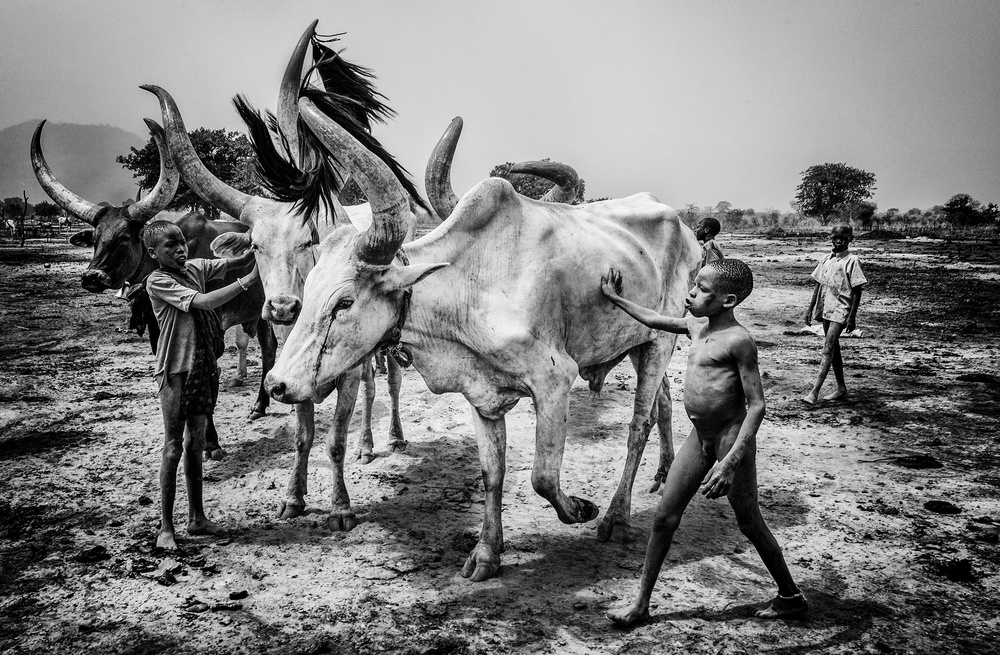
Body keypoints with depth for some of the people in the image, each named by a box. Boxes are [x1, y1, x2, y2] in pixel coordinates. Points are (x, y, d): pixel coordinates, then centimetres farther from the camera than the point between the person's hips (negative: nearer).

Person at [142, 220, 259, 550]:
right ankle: (165, 527, 9)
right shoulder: (157, 281, -12)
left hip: (204, 365, 7)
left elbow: (236, 261, 12)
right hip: (176, 370, -7)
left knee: (196, 442, 14)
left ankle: (196, 517, 25)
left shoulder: (195, 267, 8)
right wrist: (248, 280, -26)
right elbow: (203, 302, -24)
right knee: (173, 446, -1)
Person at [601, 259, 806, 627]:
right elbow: (654, 321, 28)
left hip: (732, 437, -8)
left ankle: (791, 597, 28)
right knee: (664, 517, 6)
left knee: (750, 525, 6)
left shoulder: (738, 340, -17)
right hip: (699, 437, 8)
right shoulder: (695, 325, 7)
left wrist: (730, 461, -25)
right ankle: (641, 604, 15)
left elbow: (756, 405, -19)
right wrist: (616, 299, 34)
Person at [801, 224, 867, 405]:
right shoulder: (827, 260, 11)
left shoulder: (851, 261, -8)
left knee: (828, 350, -13)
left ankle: (814, 392, -17)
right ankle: (841, 389, 24)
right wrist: (810, 308, 10)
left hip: (841, 310, -7)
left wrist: (852, 316, -13)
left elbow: (857, 291, -9)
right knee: (833, 349, 13)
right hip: (826, 309, 7)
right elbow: (819, 285, 15)